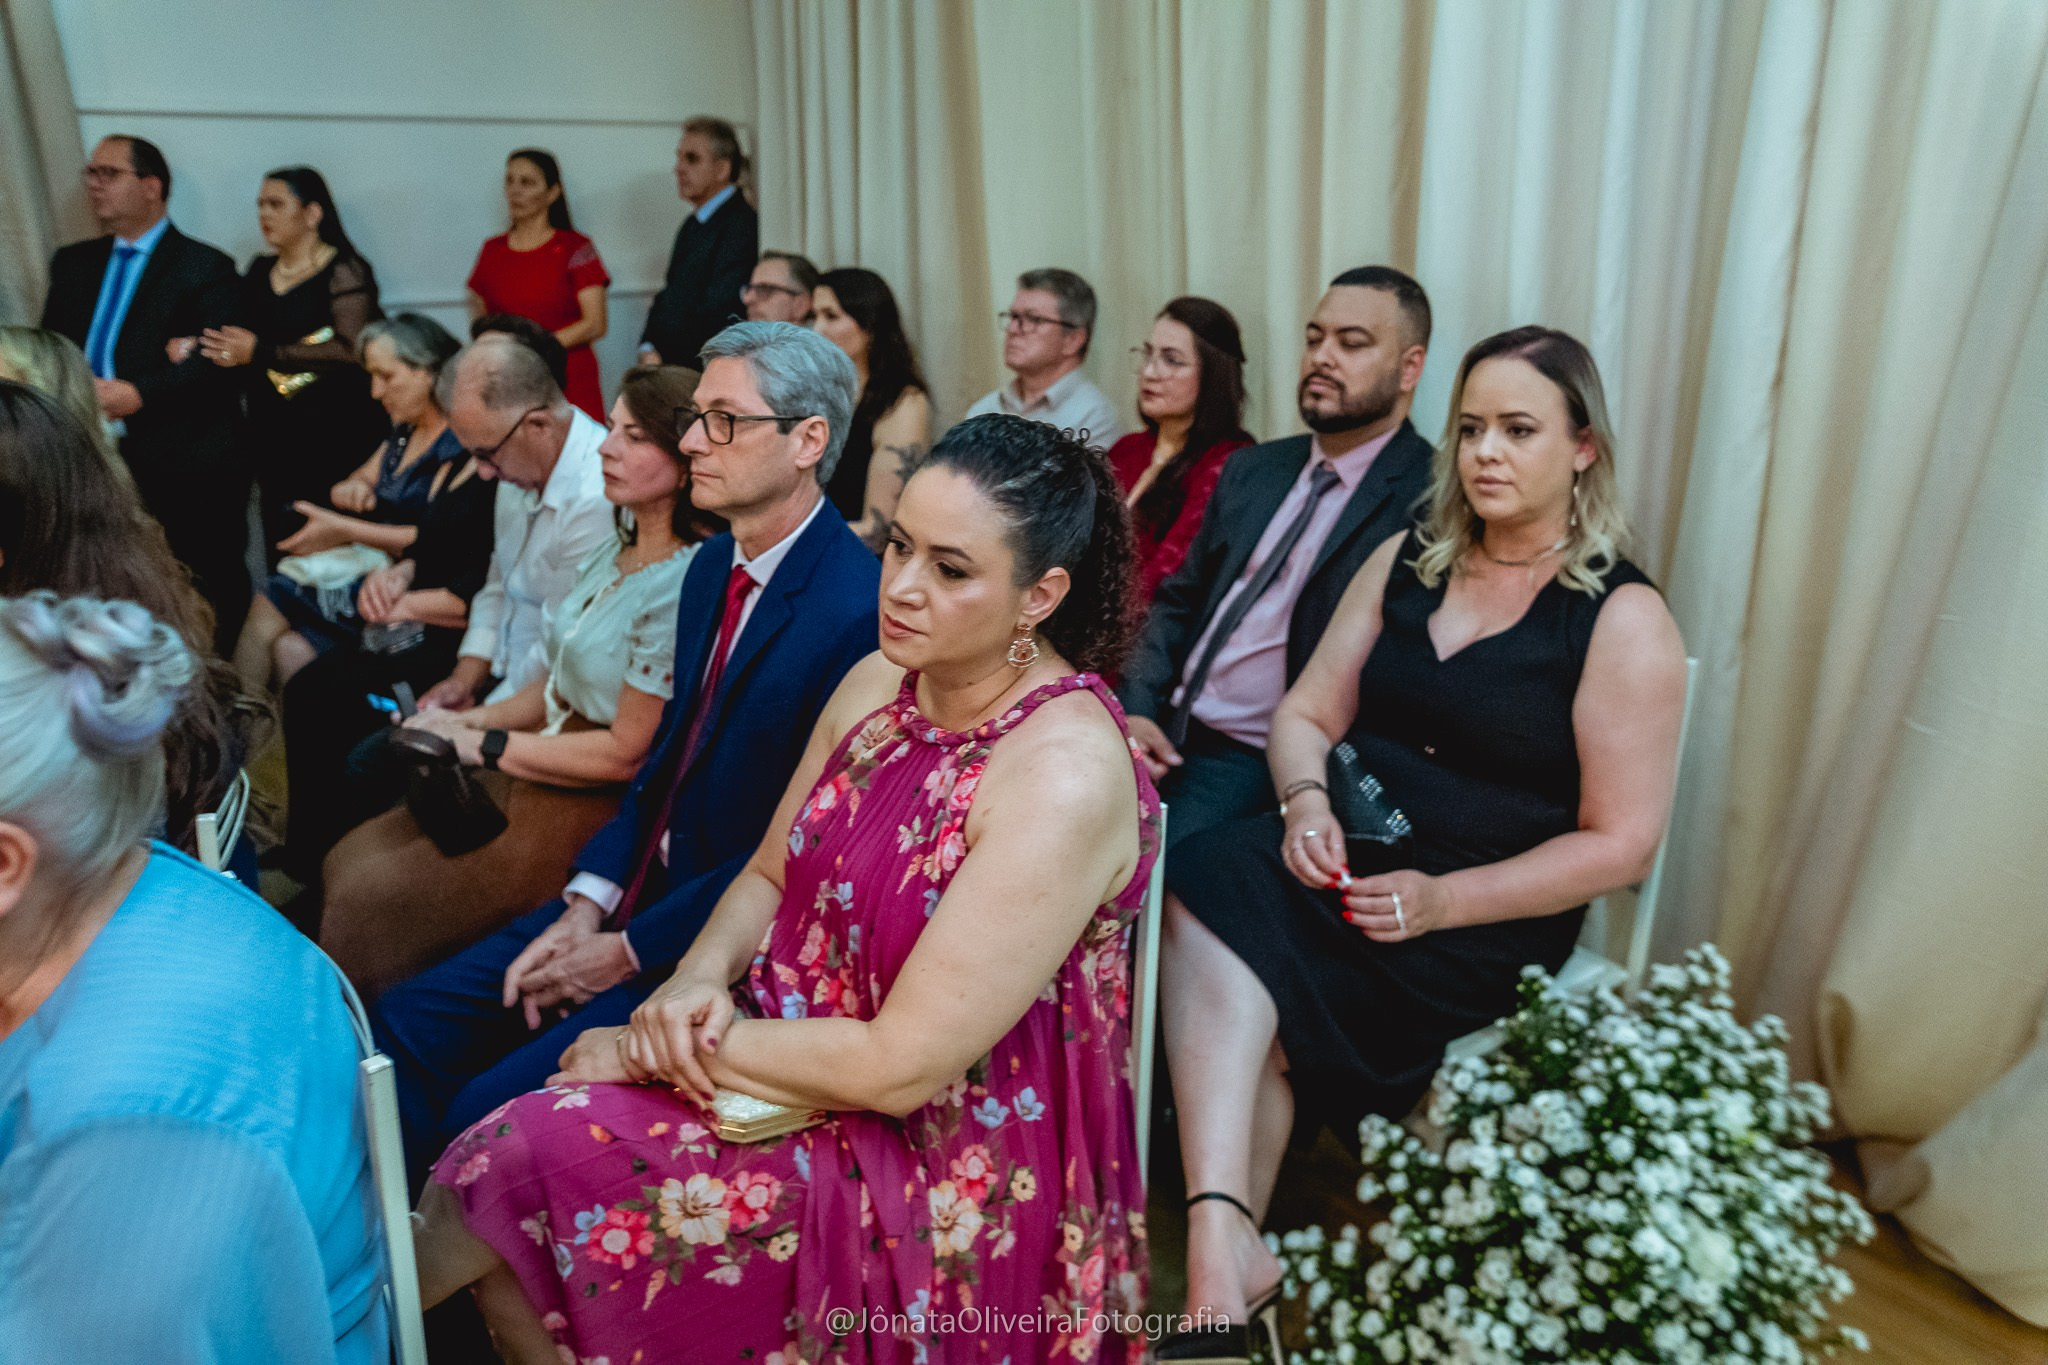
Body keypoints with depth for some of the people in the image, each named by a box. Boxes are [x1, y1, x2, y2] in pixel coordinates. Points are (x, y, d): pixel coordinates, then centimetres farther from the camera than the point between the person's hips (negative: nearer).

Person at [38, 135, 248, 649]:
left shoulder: (204, 266, 0)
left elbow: (217, 361, -10)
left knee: (213, 598, 0)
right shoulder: (72, 262, 19)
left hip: (191, 471, -5)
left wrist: (138, 394, -20)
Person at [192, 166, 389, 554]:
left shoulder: (344, 271, -5)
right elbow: (235, 339, 20)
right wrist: (194, 345, -1)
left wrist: (261, 353, -15)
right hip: (274, 445, 6)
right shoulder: (259, 272, 16)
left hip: (335, 444, -6)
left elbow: (350, 350, -18)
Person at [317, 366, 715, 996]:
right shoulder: (620, 552, 7)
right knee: (347, 860, 6)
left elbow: (627, 753, -20)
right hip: (536, 774, 9)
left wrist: (486, 746, -11)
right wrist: (471, 720, 2)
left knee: (366, 898, -9)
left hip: (596, 813, -9)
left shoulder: (682, 588, -23)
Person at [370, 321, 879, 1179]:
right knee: (400, 1029, 3)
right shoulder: (713, 567, 9)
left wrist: (630, 949, -13)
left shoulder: (857, 609, -22)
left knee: (488, 1111, -16)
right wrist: (589, 900, 0)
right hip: (641, 889, 9)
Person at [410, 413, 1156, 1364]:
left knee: (497, 1177, -15)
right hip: (803, 1066, 7)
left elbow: (899, 1067, -25)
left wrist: (665, 1046, -14)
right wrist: (698, 980, -10)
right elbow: (769, 875, 12)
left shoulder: (1066, 777, -26)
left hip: (939, 1170, -6)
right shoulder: (878, 683, -1)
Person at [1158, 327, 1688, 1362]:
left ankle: (1226, 1242, -11)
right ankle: (1223, 1246, -34)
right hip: (1344, 858, 4)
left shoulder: (1624, 619, -4)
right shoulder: (1405, 561, 11)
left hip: (1484, 923, -4)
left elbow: (1621, 843, -7)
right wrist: (1306, 800, -10)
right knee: (1206, 884, -29)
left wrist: (1442, 900, -17)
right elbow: (1307, 713, 13)